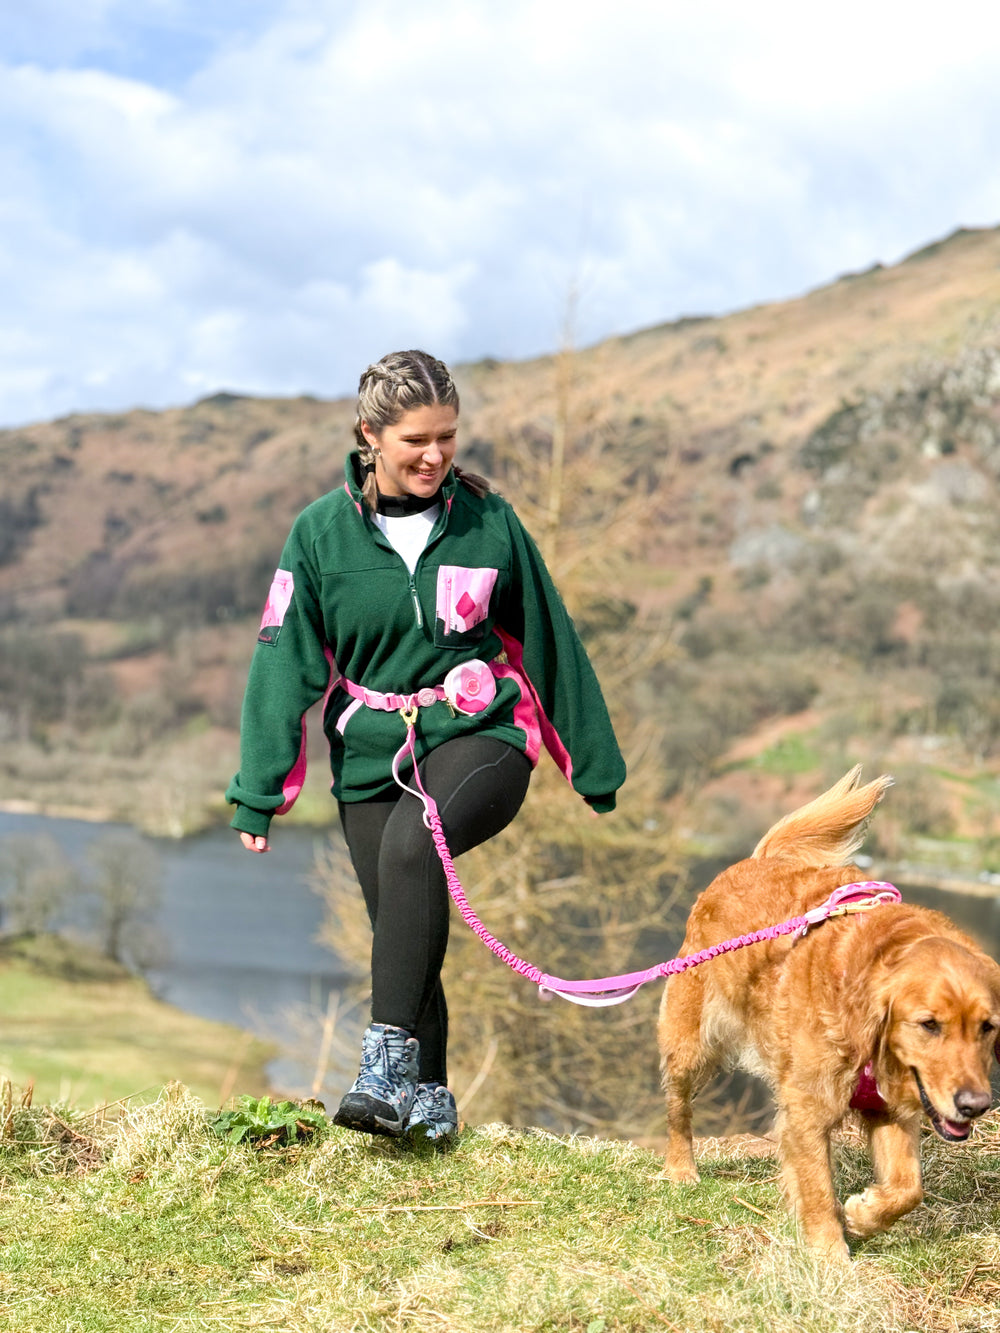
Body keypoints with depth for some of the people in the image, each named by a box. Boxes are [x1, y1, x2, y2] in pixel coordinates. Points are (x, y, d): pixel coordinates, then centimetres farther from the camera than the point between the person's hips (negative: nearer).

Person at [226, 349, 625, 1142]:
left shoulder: (487, 519, 1)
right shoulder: (323, 532, 0)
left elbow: (548, 641, 9)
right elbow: (286, 662, 2)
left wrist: (595, 765, 13)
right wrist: (260, 794, 0)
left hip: (481, 737, -2)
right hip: (372, 758, 2)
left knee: (413, 843, -31)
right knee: (400, 931, 1)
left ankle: (390, 1060, -30)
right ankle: (428, 1100, 19)